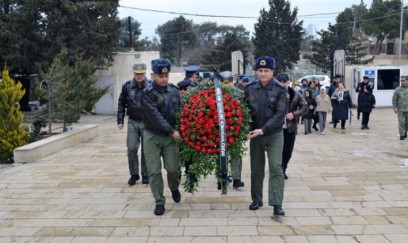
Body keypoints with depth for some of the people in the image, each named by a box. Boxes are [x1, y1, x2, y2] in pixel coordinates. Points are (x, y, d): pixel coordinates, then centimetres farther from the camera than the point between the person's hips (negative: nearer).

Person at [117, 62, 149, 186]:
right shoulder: (127, 86, 1)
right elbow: (121, 104, 8)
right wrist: (120, 120, 3)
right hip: (132, 122, 2)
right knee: (131, 149, 0)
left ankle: (145, 175, 19)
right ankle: (134, 174, 16)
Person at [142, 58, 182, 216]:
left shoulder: (175, 91, 1)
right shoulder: (147, 93, -11)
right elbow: (155, 116, -18)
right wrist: (172, 131, -19)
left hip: (170, 137, 2)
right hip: (152, 136, -2)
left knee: (173, 168, -1)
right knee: (154, 171, 0)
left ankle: (174, 188, 32)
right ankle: (159, 201, 15)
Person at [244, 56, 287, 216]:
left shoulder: (280, 90, -8)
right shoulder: (249, 89, -1)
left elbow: (280, 114, -14)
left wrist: (263, 130, -20)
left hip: (274, 134, -2)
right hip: (255, 134, 3)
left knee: (276, 167, -9)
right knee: (256, 168, 11)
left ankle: (277, 204, -6)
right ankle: (256, 200, 25)